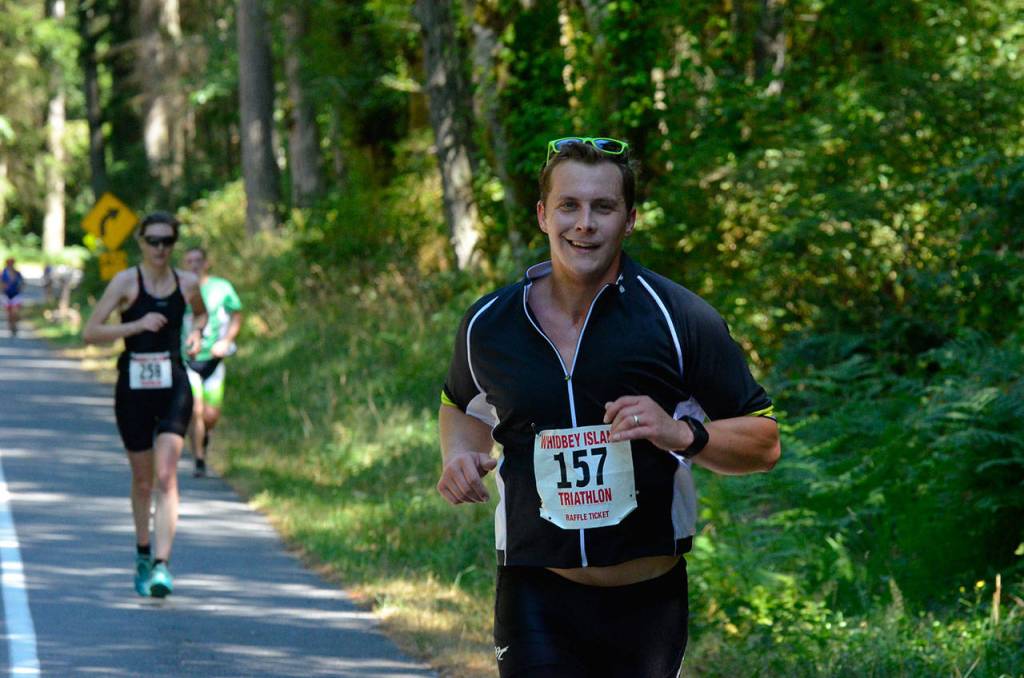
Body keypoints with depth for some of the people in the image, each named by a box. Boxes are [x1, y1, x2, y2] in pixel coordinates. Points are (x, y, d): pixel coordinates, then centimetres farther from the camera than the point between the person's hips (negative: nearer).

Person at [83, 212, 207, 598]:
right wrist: (137, 325, -18)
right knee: (142, 481, 11)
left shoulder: (187, 284, 5)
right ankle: (142, 555, 34)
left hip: (173, 388, 1)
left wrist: (196, 332, 6)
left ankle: (161, 565, -21)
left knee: (166, 477, -15)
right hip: (133, 388, -1)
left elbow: (200, 312, 28)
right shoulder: (126, 283, -4)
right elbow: (90, 333, -8)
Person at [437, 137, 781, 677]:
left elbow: (764, 442, -2)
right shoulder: (487, 325, 2)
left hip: (648, 604, 0)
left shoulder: (679, 319, -6)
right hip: (536, 597, 0)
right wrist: (460, 455, 2)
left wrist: (683, 434, -21)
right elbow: (461, 404, 24)